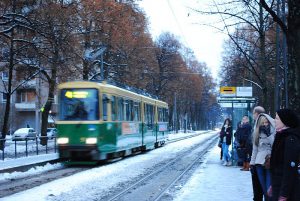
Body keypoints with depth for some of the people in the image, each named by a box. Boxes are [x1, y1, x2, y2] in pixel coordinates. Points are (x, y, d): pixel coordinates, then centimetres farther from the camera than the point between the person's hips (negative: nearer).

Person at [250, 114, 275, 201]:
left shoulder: (275, 132, -4)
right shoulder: (257, 134, 11)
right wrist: (252, 163, 12)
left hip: (271, 163, -4)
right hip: (259, 162, 4)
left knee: (269, 188, -12)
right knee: (264, 187, 8)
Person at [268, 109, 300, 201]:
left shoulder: (291, 139, -17)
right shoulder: (282, 136, 12)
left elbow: (290, 168, -21)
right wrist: (273, 185, 19)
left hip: (288, 189, -9)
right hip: (278, 186, 9)